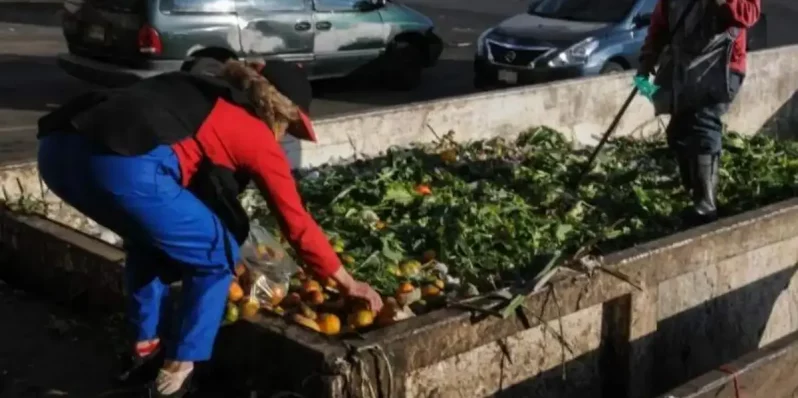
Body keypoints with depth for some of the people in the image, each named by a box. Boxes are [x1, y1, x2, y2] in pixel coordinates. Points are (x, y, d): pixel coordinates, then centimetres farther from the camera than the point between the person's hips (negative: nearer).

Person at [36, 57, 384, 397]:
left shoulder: (200, 89, 35)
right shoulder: (258, 137, 16)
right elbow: (297, 224, 21)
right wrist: (348, 283, 33)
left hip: (58, 147, 8)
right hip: (124, 165, -8)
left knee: (149, 237, 34)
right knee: (216, 254, 16)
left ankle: (145, 348, 39)